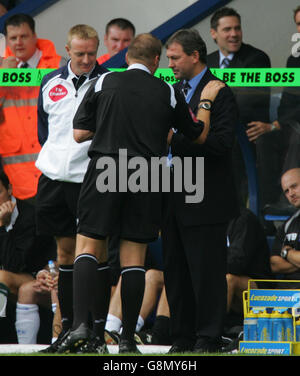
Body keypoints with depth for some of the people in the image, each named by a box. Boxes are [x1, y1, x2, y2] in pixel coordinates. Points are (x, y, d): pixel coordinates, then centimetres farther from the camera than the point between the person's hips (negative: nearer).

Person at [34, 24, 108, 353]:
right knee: (65, 250, 10)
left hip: (91, 176, -4)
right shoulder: (51, 83, 10)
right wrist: (53, 155, 15)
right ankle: (68, 324, 17)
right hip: (54, 176, 4)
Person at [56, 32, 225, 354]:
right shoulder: (167, 93, 6)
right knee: (134, 257, 6)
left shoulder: (105, 83, 3)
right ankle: (127, 339, 6)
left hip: (105, 171, -1)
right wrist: (206, 101, 28)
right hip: (146, 179, 1)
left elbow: (79, 133, 4)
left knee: (88, 246, 3)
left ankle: (81, 324, -15)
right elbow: (199, 135, 15)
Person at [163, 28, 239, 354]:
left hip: (205, 202, -8)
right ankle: (182, 338, 16)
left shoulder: (219, 93, -8)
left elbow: (223, 142, -19)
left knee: (206, 272, -5)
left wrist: (175, 140, -20)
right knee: (175, 272, 10)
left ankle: (208, 339, 0)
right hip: (174, 201, 8)